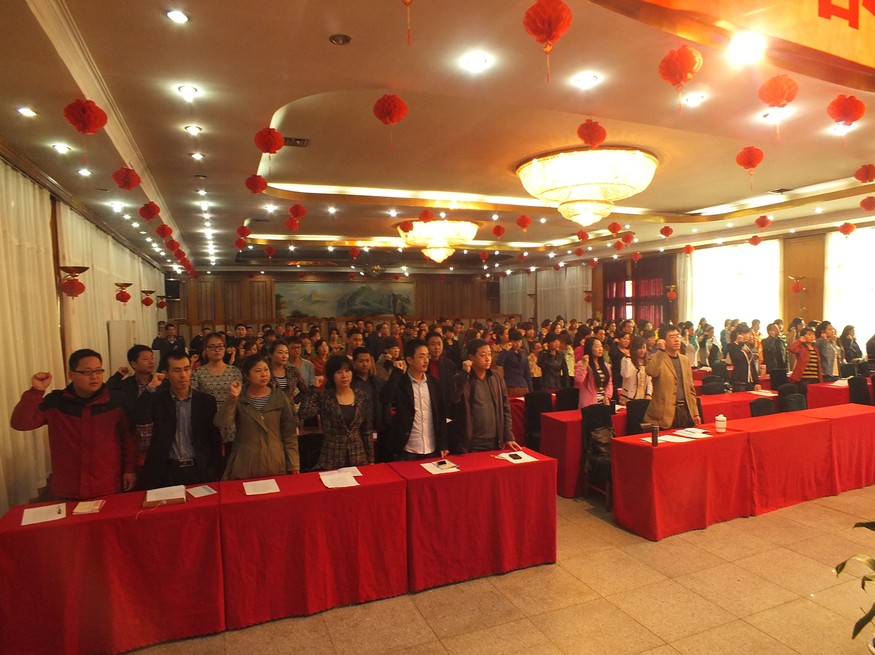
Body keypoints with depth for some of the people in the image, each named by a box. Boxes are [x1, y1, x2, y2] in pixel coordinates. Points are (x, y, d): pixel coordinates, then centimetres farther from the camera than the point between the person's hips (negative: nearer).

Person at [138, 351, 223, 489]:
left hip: (199, 471, 1)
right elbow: (140, 419, -18)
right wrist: (151, 388, -16)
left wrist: (214, 474, -1)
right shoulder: (158, 399, 1)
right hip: (167, 472, 0)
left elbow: (215, 440, 3)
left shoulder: (206, 401, 1)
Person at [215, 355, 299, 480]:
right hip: (244, 464, 0)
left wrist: (294, 464, -2)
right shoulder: (238, 399, -1)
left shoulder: (280, 397, 0)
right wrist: (232, 398, -26)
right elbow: (221, 423, -16)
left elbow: (289, 433, 1)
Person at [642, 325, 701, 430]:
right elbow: (651, 371, -27)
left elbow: (690, 388, 18)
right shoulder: (656, 358, -2)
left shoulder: (685, 359, 15)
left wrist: (695, 413, 13)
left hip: (686, 412, 6)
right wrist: (661, 350, -19)